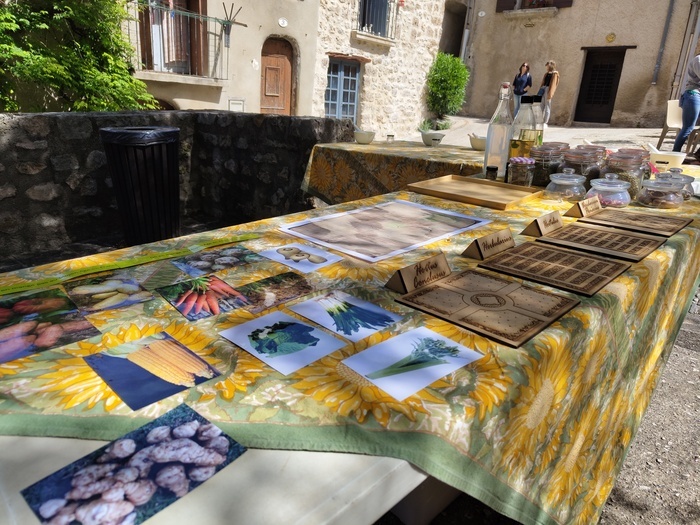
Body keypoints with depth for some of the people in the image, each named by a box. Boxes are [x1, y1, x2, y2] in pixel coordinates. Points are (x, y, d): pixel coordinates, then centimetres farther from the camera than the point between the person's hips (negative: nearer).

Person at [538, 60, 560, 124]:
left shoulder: (555, 73, -3)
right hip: (543, 89, 7)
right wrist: (540, 90, 14)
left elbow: (553, 84, -10)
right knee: (542, 106, 6)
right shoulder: (547, 73, 18)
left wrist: (550, 93, -18)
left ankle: (545, 123, -6)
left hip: (548, 89, -7)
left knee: (547, 106, -6)